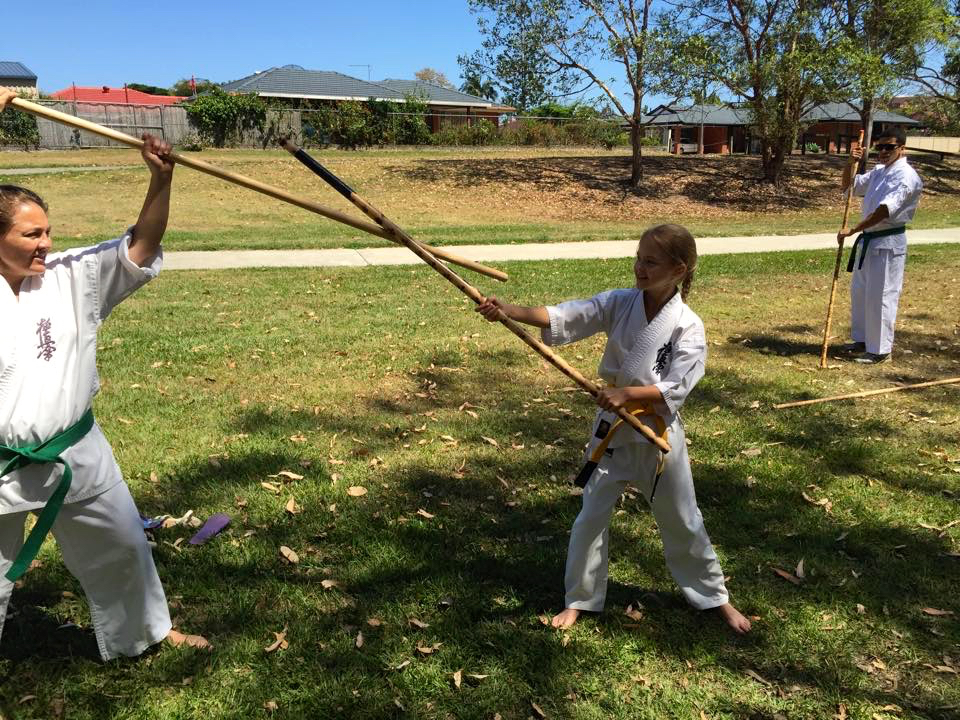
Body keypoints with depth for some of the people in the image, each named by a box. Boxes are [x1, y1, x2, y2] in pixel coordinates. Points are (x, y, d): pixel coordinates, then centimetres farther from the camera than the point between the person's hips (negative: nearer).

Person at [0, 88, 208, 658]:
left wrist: (161, 180, -22)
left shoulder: (73, 277, -3)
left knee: (122, 547, 20)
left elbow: (141, 249, -8)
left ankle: (143, 632, 46)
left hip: (76, 454, 4)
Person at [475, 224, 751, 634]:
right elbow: (564, 317, -19)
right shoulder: (619, 304, -8)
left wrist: (627, 393, -30)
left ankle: (714, 597, 38)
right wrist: (508, 311, -33)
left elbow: (676, 388, -18)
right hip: (612, 429, 2)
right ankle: (580, 600, 30)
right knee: (591, 518, 10)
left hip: (659, 433, -2)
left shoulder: (688, 327, -13)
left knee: (682, 522, 15)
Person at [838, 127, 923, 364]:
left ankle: (880, 349, 6)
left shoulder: (906, 176, -17)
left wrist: (852, 230, -28)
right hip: (869, 239, 9)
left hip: (888, 242, -9)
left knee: (880, 296, -5)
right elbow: (849, 186, 21)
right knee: (859, 291, 17)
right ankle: (862, 339, 32)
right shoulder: (879, 171, 12)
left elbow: (884, 210, -27)